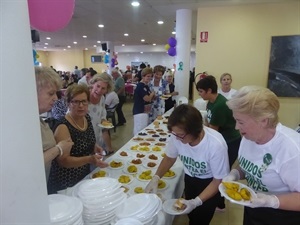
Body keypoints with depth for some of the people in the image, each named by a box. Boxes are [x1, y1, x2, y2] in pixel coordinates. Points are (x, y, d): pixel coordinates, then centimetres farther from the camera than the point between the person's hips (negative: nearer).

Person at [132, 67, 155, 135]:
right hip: (140, 111, -10)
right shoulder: (140, 86, -16)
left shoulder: (146, 86, 13)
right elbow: (146, 98, -22)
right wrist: (152, 93, -3)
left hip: (146, 111, 10)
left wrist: (153, 96, -2)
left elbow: (149, 98, 20)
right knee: (140, 130, -8)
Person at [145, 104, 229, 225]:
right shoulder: (177, 136, -26)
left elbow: (219, 180, -23)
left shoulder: (216, 145, -37)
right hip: (190, 179, 4)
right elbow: (169, 157, -4)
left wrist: (196, 202, -32)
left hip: (210, 182, -3)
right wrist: (155, 178, -18)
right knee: (191, 215, 18)